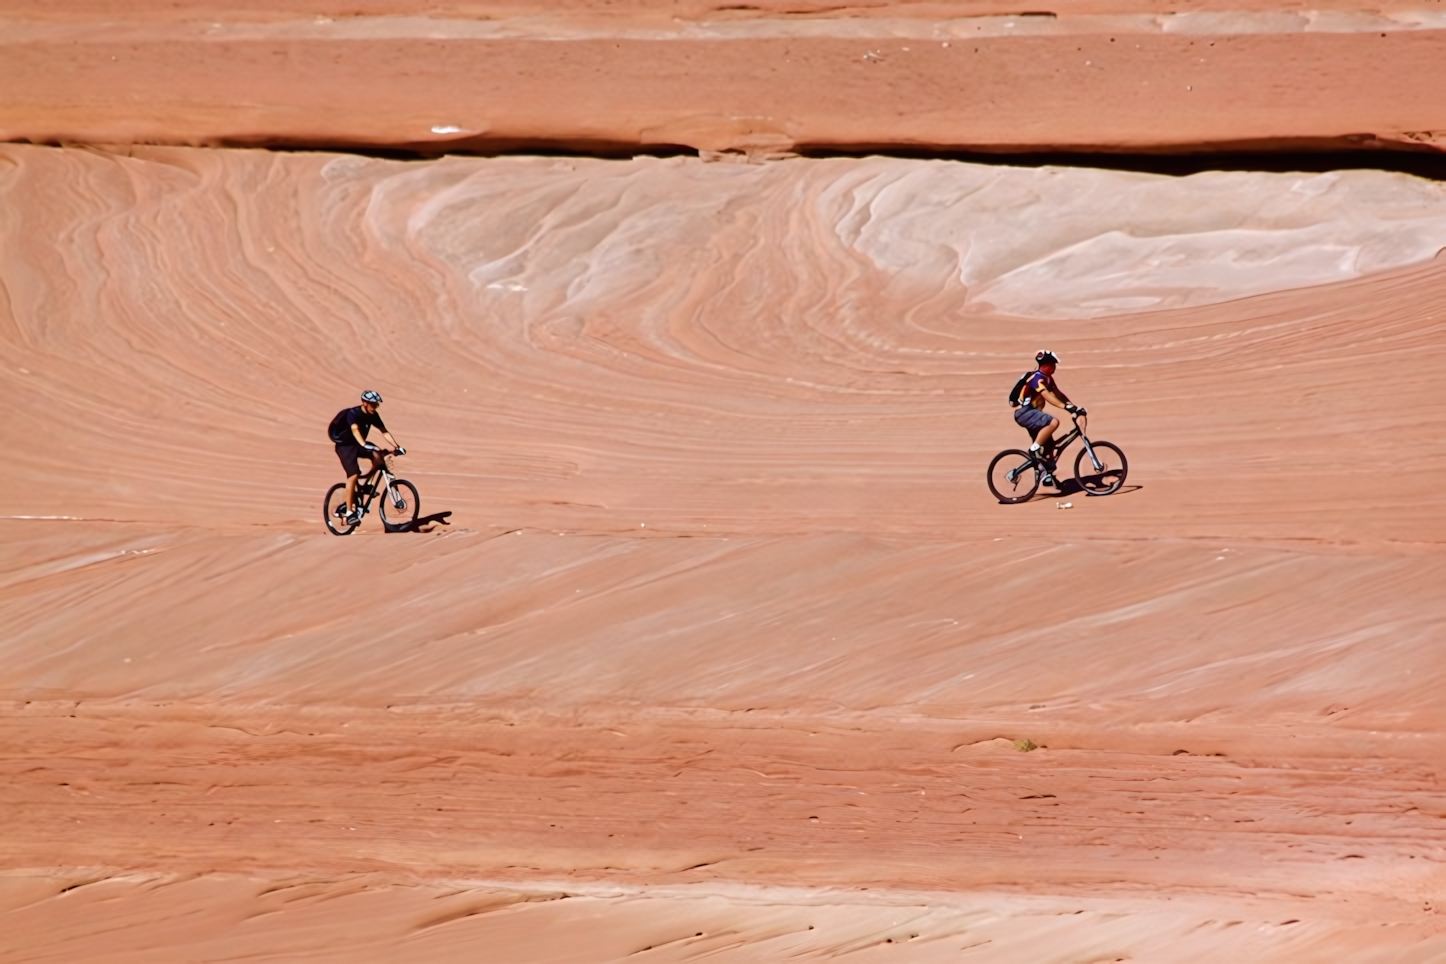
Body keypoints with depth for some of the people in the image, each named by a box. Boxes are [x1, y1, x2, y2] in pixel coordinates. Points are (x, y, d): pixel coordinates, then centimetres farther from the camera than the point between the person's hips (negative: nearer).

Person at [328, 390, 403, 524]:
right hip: (345, 445, -6)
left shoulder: (373, 416, -4)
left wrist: (397, 446, -13)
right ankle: (349, 512, -13)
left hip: (358, 444, 6)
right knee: (353, 475, -19)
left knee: (379, 457, -21)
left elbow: (384, 432, -3)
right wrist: (364, 445, -57)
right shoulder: (353, 413, -24)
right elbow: (355, 430, -41)